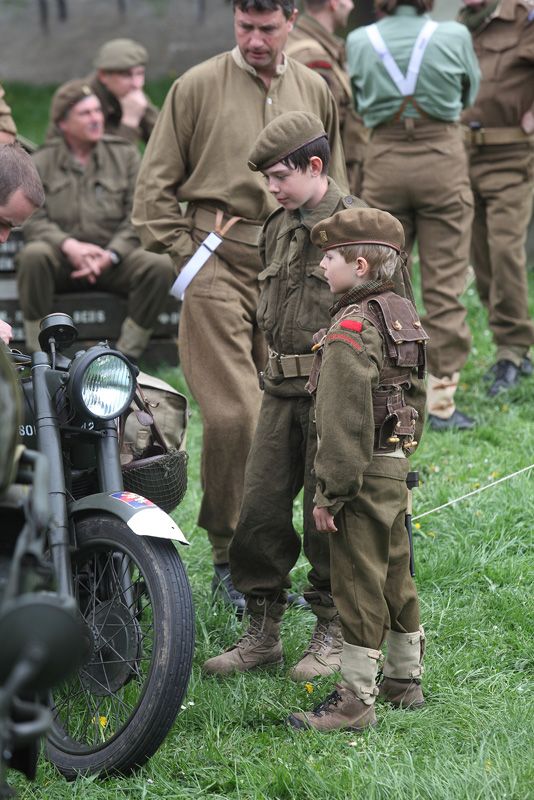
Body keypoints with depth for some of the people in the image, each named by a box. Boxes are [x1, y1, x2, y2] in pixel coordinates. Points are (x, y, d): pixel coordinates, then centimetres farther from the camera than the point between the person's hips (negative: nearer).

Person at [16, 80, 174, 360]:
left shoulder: (125, 156, 8)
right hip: (63, 258, -1)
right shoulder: (41, 162, 6)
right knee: (33, 255, -35)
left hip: (114, 258, 1)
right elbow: (33, 220, -4)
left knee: (160, 265, -28)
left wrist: (110, 256, -15)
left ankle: (126, 356, -16)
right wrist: (70, 245, -23)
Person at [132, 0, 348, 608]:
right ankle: (228, 558, 0)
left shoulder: (314, 91, 14)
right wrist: (182, 253, -3)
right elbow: (156, 182, 4)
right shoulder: (198, 87, 2)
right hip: (219, 266, -4)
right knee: (232, 414, -13)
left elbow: (334, 189, 24)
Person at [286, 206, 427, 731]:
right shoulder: (403, 314, 10)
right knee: (394, 576, 18)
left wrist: (329, 492, -19)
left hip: (362, 472, -10)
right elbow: (417, 397, 18)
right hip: (396, 467, 10)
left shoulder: (351, 328, -19)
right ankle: (405, 681, 28)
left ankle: (354, 699, 0)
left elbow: (345, 420, -22)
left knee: (358, 584, -4)